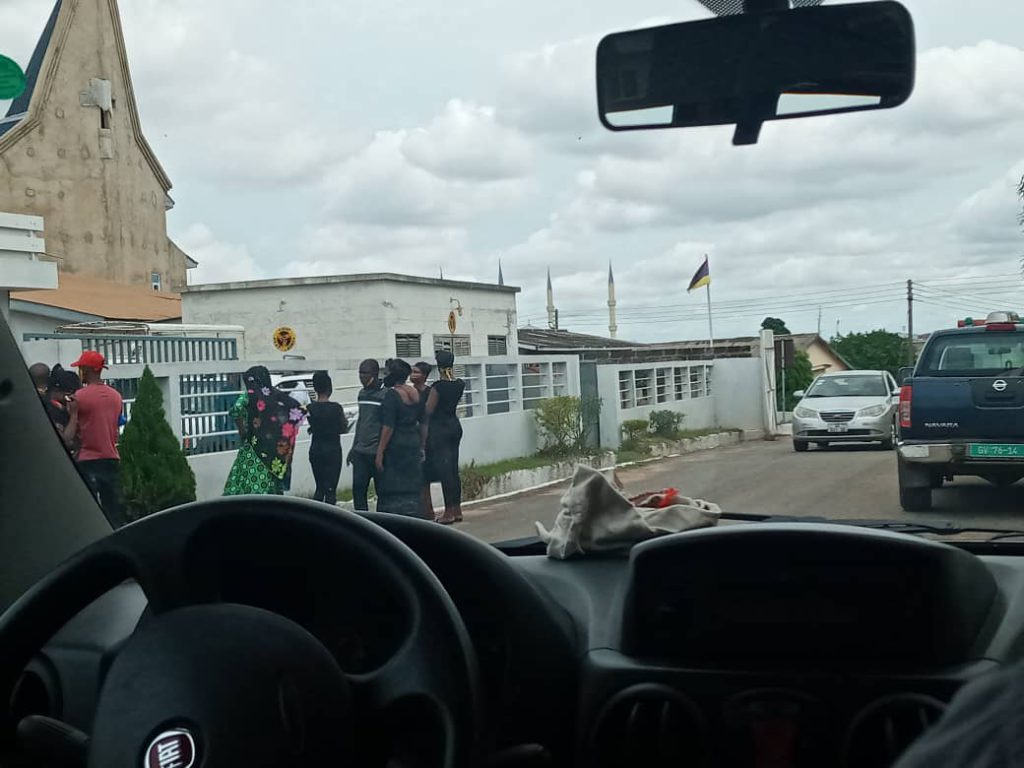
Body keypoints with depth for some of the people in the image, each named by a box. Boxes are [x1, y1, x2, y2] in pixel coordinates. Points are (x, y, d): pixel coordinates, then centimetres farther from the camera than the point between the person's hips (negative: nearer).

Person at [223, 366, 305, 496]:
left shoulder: (248, 396, -5)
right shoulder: (278, 397, 8)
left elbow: (235, 410, -24)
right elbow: (299, 411, 7)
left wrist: (242, 431, -9)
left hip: (254, 449, -5)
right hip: (275, 452, 5)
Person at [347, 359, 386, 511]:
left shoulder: (385, 394, -10)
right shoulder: (362, 393, 15)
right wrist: (354, 447, 20)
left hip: (377, 453, -7)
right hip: (361, 452, 7)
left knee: (382, 491, 0)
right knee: (358, 489, 6)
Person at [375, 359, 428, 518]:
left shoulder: (392, 395, -13)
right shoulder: (416, 393, 7)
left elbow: (388, 427, -16)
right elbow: (423, 424, 13)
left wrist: (380, 452, -13)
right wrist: (421, 446, 22)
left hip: (395, 446, -7)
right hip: (413, 444, 7)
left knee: (393, 489, -1)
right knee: (412, 487, 11)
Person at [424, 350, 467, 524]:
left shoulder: (438, 387, -16)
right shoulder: (460, 384, 2)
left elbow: (428, 410, -14)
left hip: (439, 428, -7)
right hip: (455, 425, 7)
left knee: (444, 470, -3)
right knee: (453, 469, 12)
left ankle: (449, 512, -2)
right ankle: (457, 510, 16)